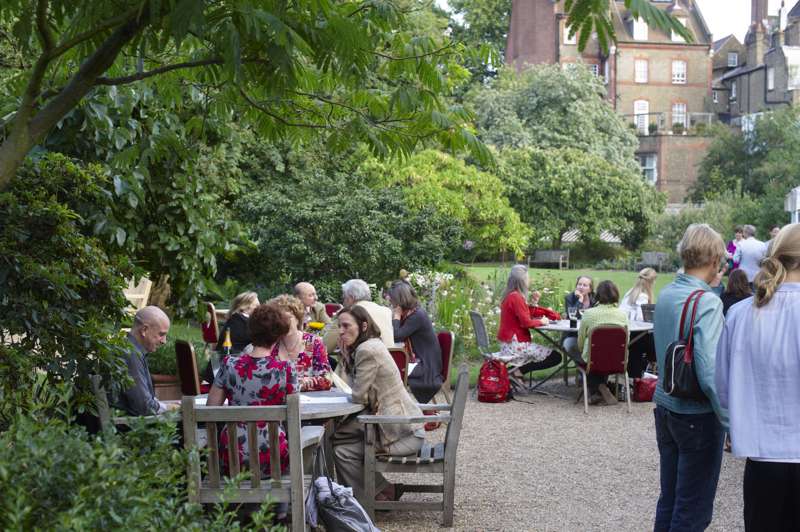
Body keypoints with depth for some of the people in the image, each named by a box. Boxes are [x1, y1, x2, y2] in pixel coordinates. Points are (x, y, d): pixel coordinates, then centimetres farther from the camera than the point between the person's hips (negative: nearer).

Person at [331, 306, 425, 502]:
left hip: (402, 432, -10)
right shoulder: (373, 345, 12)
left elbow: (359, 396, -16)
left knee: (343, 451, -8)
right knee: (338, 436, 11)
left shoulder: (367, 350, -20)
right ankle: (384, 490, 18)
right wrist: (346, 355, 4)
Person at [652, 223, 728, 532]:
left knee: (668, 500, 17)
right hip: (697, 416, -7)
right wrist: (730, 418, -15)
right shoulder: (706, 303, -20)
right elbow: (709, 373, -25)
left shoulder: (665, 295, 4)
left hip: (665, 406, 7)